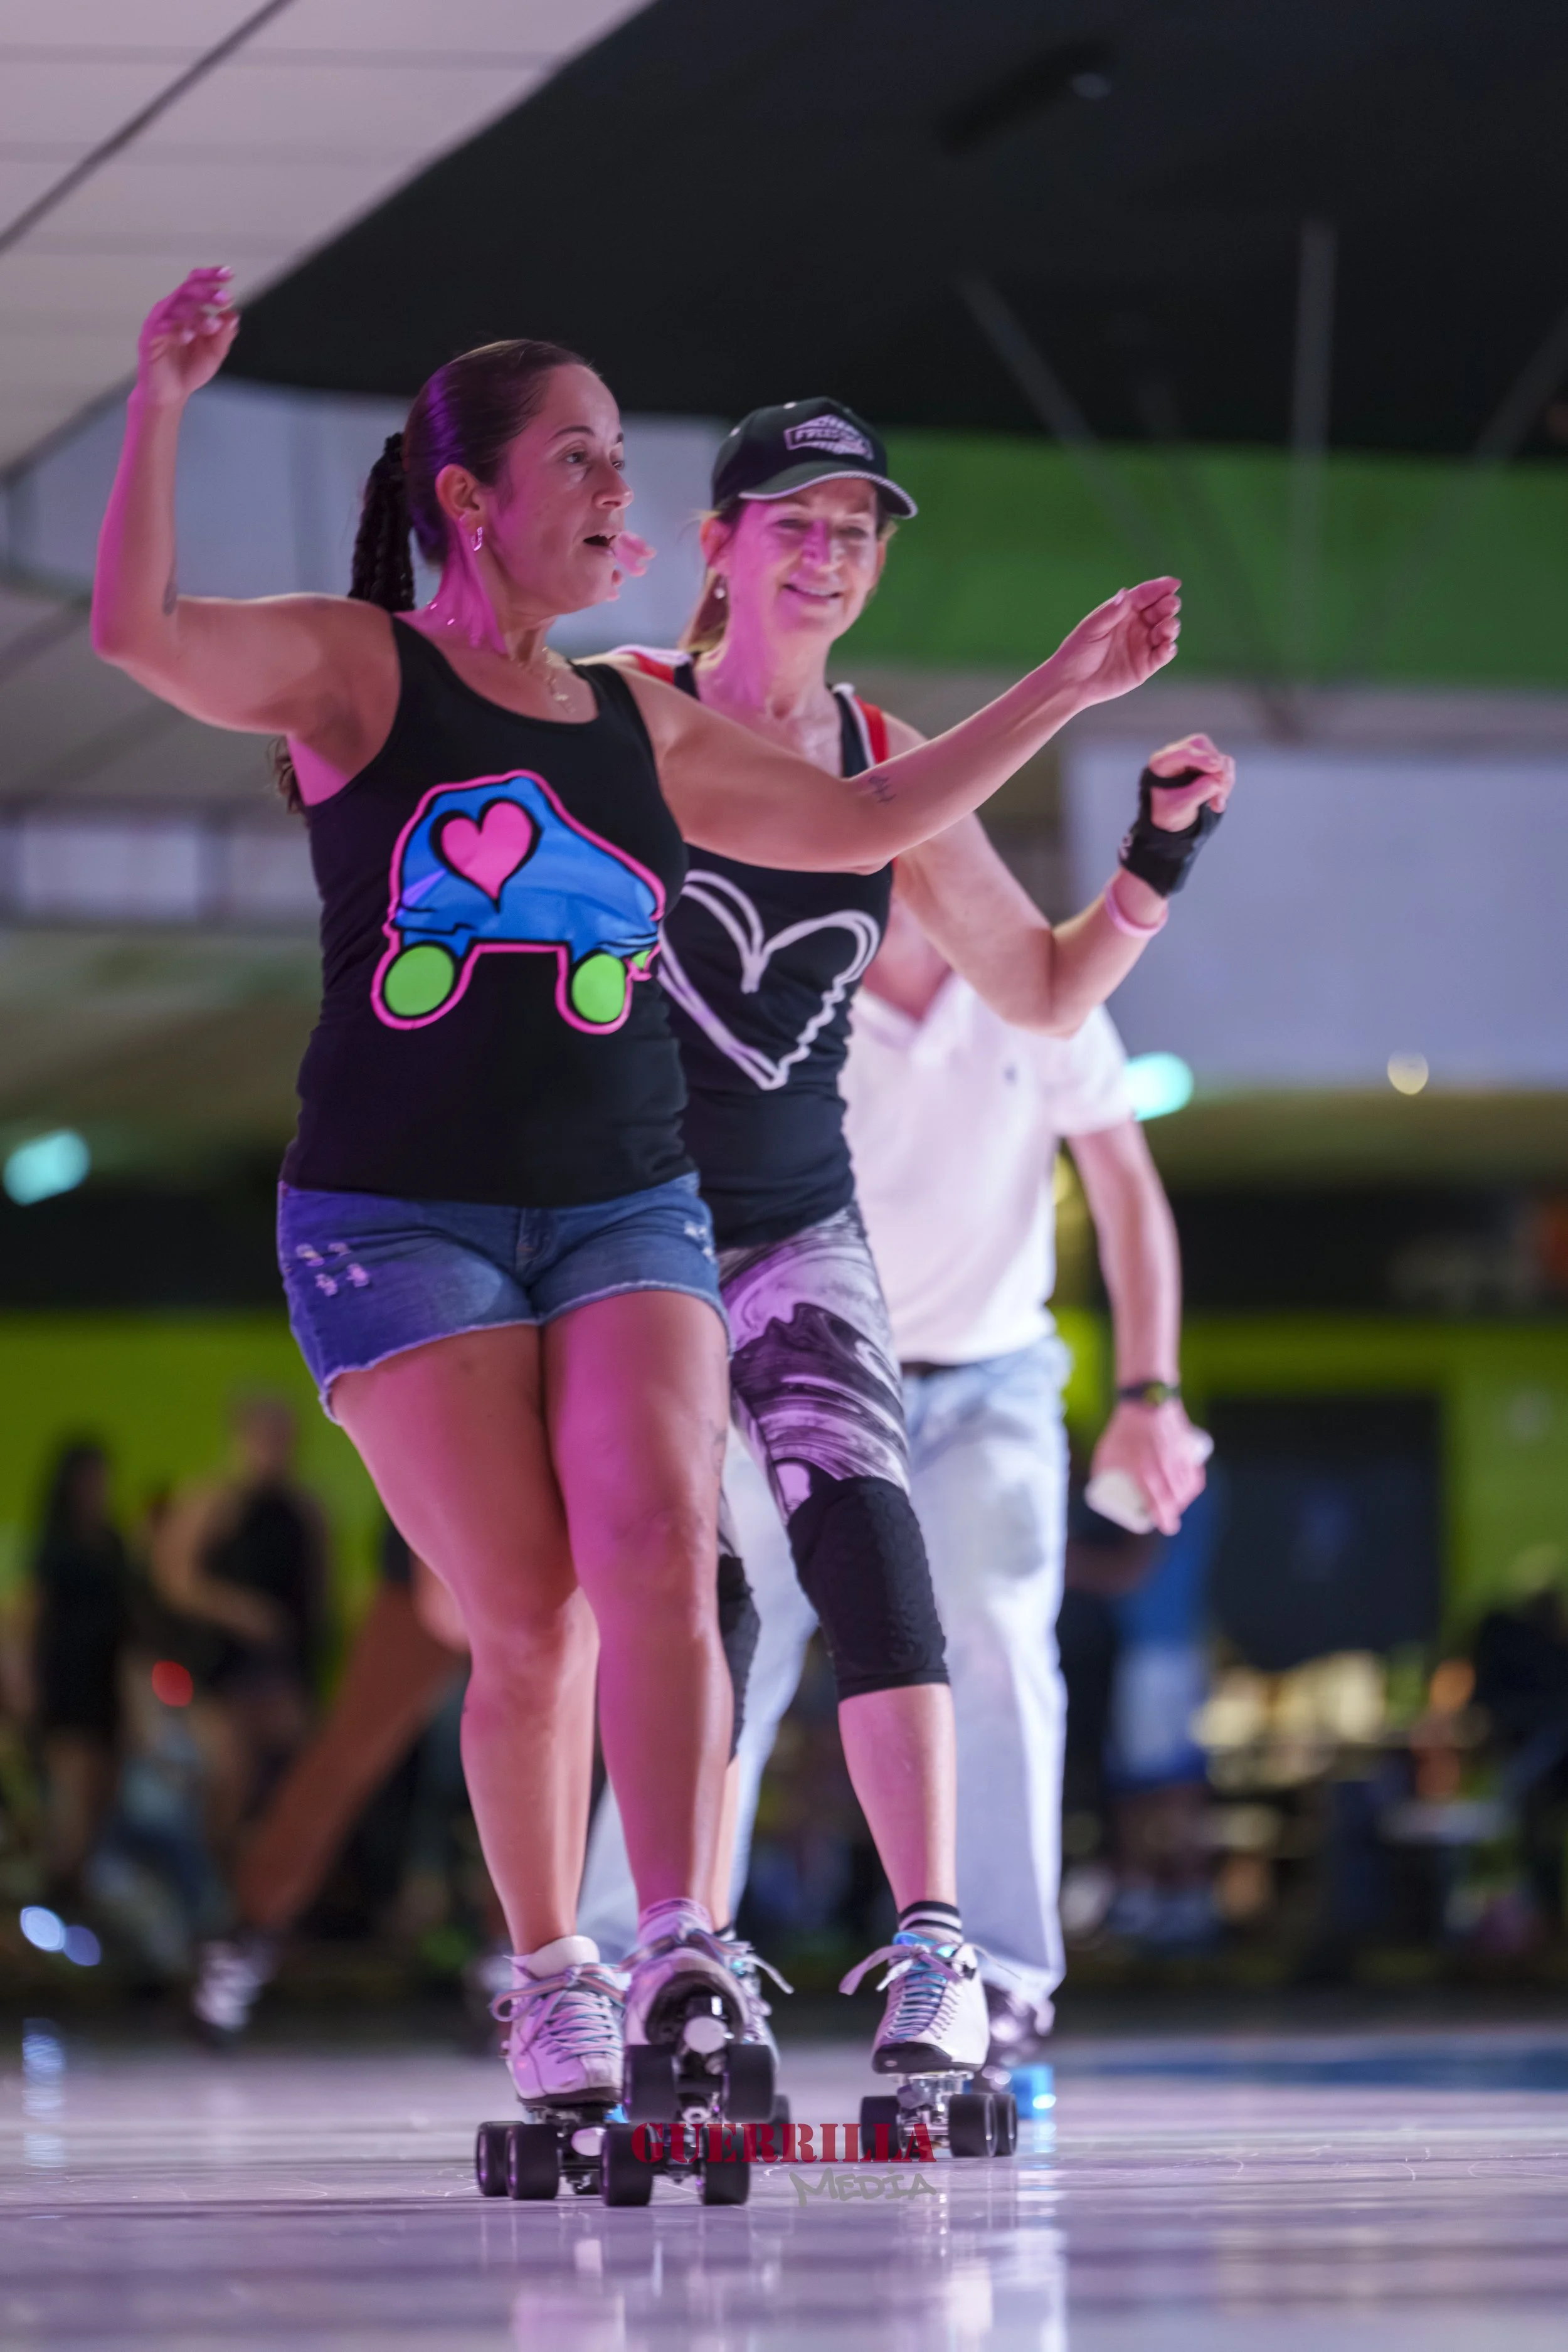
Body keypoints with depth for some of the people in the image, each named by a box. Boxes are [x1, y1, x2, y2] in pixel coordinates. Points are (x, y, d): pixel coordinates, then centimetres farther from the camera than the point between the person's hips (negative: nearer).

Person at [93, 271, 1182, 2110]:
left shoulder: (641, 728, 16)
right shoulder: (355, 669, 0)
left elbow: (870, 820, 26)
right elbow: (141, 632, -17)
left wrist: (1063, 691, 23)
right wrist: (161, 407, -27)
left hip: (627, 1211, 4)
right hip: (401, 1216, -4)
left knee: (659, 1553, -18)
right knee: (529, 1617, -10)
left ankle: (678, 1950, -22)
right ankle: (547, 1978, 7)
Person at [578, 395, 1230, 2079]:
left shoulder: (892, 770, 5)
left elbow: (1047, 992, 12)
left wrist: (1156, 862, -2)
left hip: (801, 1228, 2)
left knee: (866, 1535, -18)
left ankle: (931, 1949, -25)